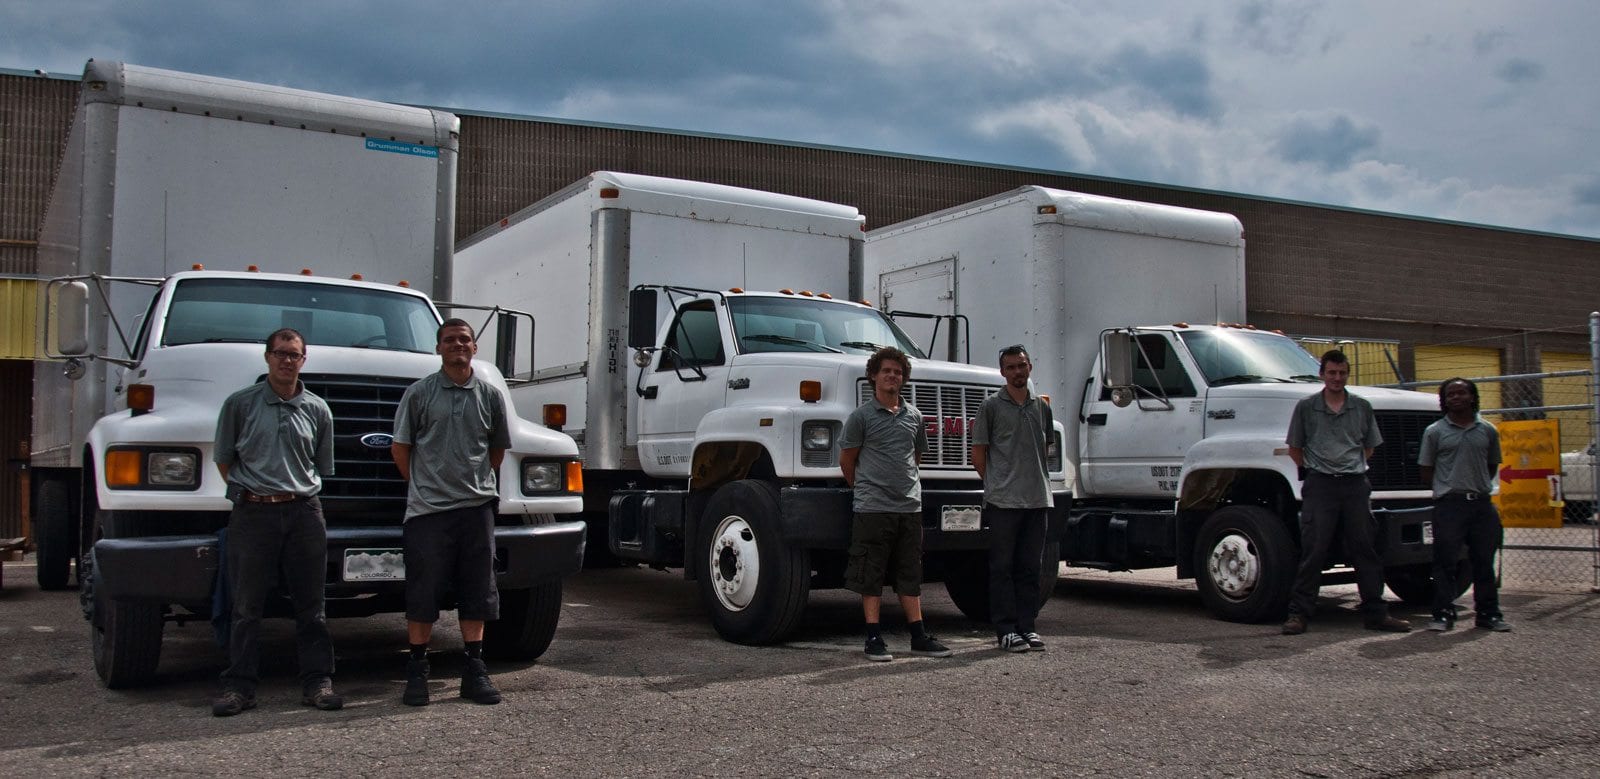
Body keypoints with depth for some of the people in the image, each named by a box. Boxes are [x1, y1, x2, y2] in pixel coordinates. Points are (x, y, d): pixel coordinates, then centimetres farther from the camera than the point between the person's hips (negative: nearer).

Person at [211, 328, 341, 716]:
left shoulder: (317, 409, 9)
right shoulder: (240, 403, 4)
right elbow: (224, 460, 10)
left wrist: (299, 492, 12)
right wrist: (248, 492, 5)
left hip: (304, 512, 2)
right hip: (252, 513, -1)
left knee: (310, 604, 5)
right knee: (246, 607, 3)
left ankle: (317, 682, 11)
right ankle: (239, 685, 11)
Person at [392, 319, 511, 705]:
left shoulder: (490, 395, 8)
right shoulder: (420, 393, 1)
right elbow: (401, 448, 6)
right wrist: (424, 485, 9)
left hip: (477, 506, 3)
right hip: (428, 510, -2)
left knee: (476, 592, 7)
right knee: (422, 593, 2)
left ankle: (474, 671, 16)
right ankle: (417, 672, 13)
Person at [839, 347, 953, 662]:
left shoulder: (913, 415, 11)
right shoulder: (861, 416, -4)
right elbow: (847, 461, 3)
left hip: (910, 506, 5)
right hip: (872, 507, -5)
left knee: (910, 575, 11)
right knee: (871, 576, 1)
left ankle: (918, 636, 16)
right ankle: (874, 639, 6)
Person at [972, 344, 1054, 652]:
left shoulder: (1041, 406, 14)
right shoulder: (992, 406, -1)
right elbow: (979, 453, 1)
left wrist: (1038, 480, 14)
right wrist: (995, 484, 1)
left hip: (1037, 498, 5)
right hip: (1003, 500, -5)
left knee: (1030, 566, 9)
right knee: (1002, 566, 0)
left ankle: (1026, 626, 16)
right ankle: (1006, 629, 4)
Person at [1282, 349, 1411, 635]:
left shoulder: (1362, 407, 10)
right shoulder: (1306, 406, 4)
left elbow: (1369, 446, 20)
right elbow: (1295, 449, 11)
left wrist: (1352, 468, 14)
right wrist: (1314, 470, 9)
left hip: (1355, 484, 3)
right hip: (1320, 485, -2)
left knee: (1365, 550, 6)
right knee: (1313, 552, -4)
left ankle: (1377, 613, 14)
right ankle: (1298, 614, 0)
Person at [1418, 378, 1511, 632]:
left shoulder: (1488, 431, 11)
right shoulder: (1435, 432, 3)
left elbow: (1492, 466, 20)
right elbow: (1426, 471, 6)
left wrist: (1478, 485, 8)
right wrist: (1450, 486, 0)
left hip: (1481, 504, 3)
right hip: (1448, 504, -3)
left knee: (1483, 560, 7)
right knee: (1446, 561, -2)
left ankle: (1488, 613, 16)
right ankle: (1443, 614, 2)